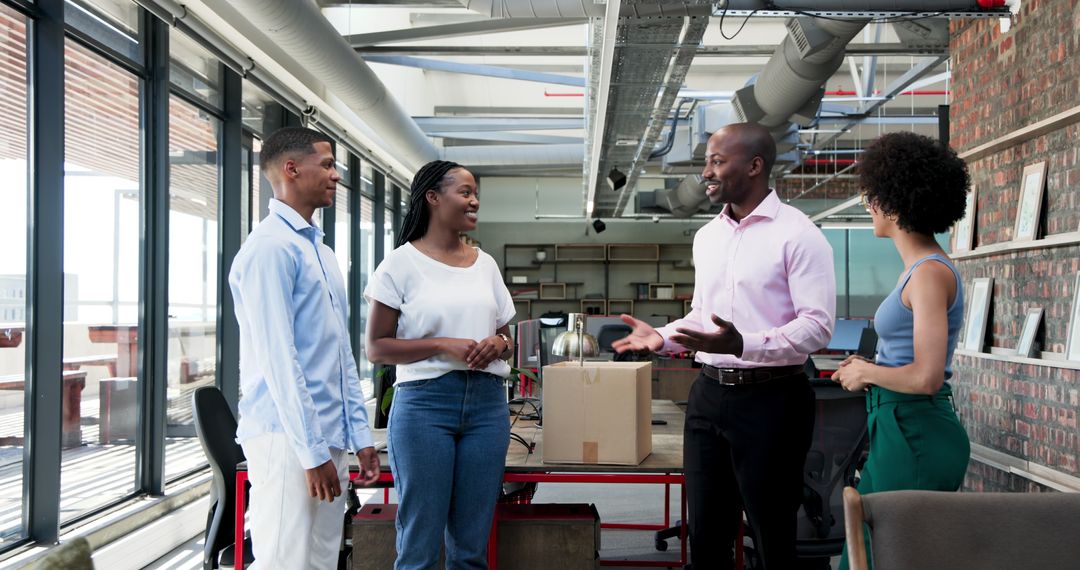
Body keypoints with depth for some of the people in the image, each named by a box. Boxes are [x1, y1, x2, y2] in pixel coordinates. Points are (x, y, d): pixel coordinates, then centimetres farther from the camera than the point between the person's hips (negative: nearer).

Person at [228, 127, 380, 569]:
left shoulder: (321, 251, 17)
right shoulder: (270, 247, -11)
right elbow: (278, 359, -17)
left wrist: (359, 434, 15)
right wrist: (311, 450, -18)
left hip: (330, 438, 9)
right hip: (288, 438, -9)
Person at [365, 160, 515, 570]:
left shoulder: (485, 264, 13)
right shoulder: (402, 263, -1)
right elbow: (376, 348, -4)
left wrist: (499, 344, -4)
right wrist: (444, 346, -15)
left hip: (487, 403, 5)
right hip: (424, 402, -4)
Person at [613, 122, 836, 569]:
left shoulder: (797, 234, -10)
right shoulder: (707, 236, 12)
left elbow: (818, 326, -16)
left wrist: (743, 344, -29)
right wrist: (663, 337, 1)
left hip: (770, 398, -6)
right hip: (709, 394, 7)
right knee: (705, 533, 14)